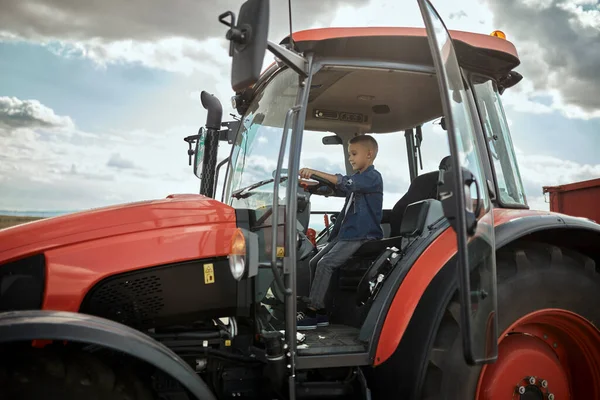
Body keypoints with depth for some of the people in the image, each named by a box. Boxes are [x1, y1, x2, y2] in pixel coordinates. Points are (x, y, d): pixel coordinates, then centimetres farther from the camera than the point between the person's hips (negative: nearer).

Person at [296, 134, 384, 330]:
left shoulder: (373, 177, -9)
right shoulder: (358, 179, 20)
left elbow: (344, 183, -25)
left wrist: (315, 172, -31)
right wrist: (310, 183, 1)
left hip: (361, 236, -9)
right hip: (346, 233, 9)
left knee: (325, 264, -19)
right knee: (316, 262, 3)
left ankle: (312, 311, -12)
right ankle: (321, 310, 6)